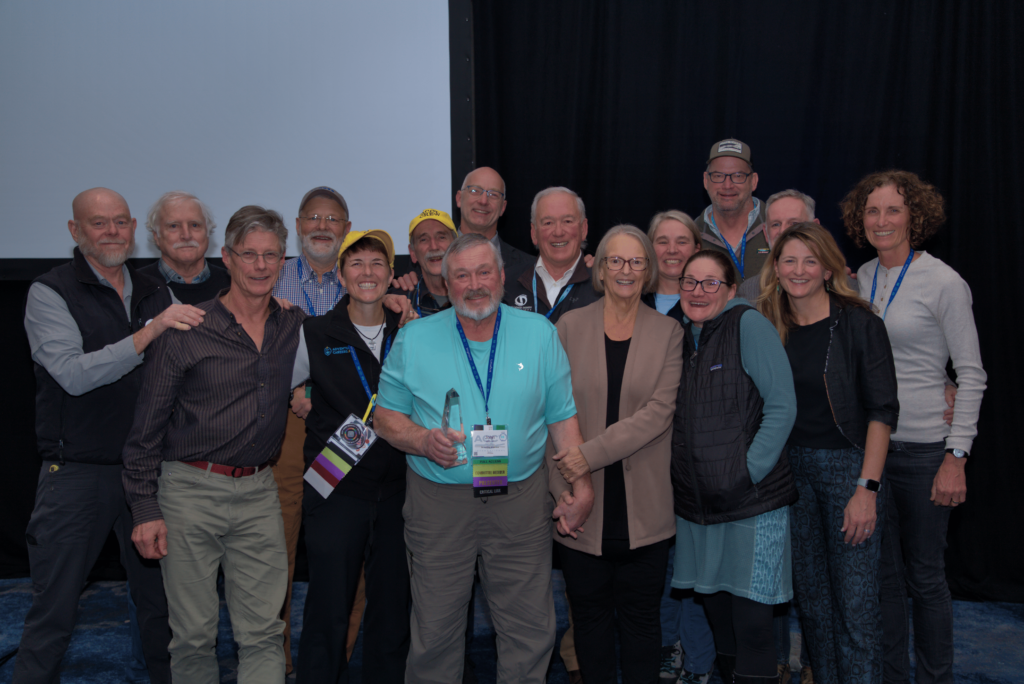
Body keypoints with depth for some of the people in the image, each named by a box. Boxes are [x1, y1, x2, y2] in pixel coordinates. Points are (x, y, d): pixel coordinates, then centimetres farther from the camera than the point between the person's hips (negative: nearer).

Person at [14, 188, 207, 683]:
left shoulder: (155, 294, 10)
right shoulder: (49, 293, -5)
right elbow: (74, 374, -18)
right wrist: (148, 333, -28)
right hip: (76, 472, -4)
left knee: (160, 601, 13)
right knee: (54, 610, 5)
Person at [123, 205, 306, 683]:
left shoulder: (294, 327, 5)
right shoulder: (187, 331, -5)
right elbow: (146, 428, -2)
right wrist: (145, 508, -6)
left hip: (258, 492, 3)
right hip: (190, 490, -2)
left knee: (263, 634, 1)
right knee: (194, 635, 6)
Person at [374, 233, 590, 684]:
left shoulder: (539, 334, 3)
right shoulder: (414, 338, 1)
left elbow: (562, 417, 5)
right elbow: (386, 417, 4)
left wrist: (583, 485, -2)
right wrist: (424, 441, -15)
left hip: (521, 499, 1)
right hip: (438, 502, 0)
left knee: (531, 630, 8)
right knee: (434, 632, 9)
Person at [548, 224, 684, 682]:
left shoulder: (668, 332, 3)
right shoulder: (570, 326, 3)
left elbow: (659, 412, -9)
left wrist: (592, 454, -17)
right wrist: (560, 487, -6)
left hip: (644, 505, 0)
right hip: (583, 506, 0)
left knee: (640, 617, 10)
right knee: (590, 614, 11)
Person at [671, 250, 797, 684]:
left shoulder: (749, 325, -9)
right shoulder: (683, 338, 11)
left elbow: (782, 406, -12)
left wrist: (748, 473, -15)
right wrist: (681, 476, 8)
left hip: (752, 502, -6)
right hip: (698, 503, 6)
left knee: (751, 623, -2)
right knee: (717, 611, 16)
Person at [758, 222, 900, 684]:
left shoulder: (858, 324, -8)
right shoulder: (768, 326, 5)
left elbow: (882, 410, -11)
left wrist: (867, 488, -16)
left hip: (848, 465, -4)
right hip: (791, 468, 4)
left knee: (856, 604, -1)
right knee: (812, 599, 14)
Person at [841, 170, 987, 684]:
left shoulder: (943, 283, -8)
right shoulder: (861, 279, 7)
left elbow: (972, 375, -7)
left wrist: (956, 457, -12)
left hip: (922, 448, -4)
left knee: (925, 574, 6)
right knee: (883, 572, 12)